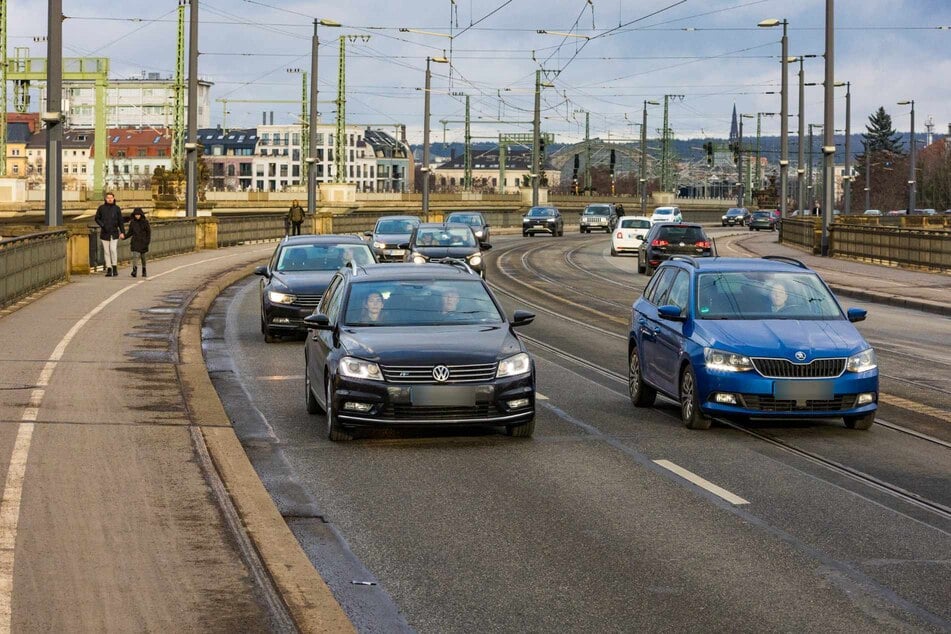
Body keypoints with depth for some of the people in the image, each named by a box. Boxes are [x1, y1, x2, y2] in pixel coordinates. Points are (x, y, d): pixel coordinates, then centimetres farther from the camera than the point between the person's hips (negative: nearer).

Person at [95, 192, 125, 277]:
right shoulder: (101, 208, 3)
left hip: (114, 233, -1)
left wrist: (122, 232, -2)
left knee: (113, 249, -14)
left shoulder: (116, 208, 4)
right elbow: (97, 218, 9)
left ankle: (115, 267, -1)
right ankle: (109, 269, 9)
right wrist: (102, 225, -9)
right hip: (104, 233, 1)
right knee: (106, 251, 3)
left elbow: (120, 221, 6)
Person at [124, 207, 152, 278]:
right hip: (135, 241, 1)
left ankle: (144, 271, 23)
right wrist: (125, 236, -8)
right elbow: (130, 232, 9)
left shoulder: (145, 222, -3)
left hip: (143, 242, -1)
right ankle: (134, 270, -21)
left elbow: (148, 232, -1)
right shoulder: (132, 222, 4)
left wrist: (148, 241, -10)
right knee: (135, 255, -14)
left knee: (143, 256, 9)